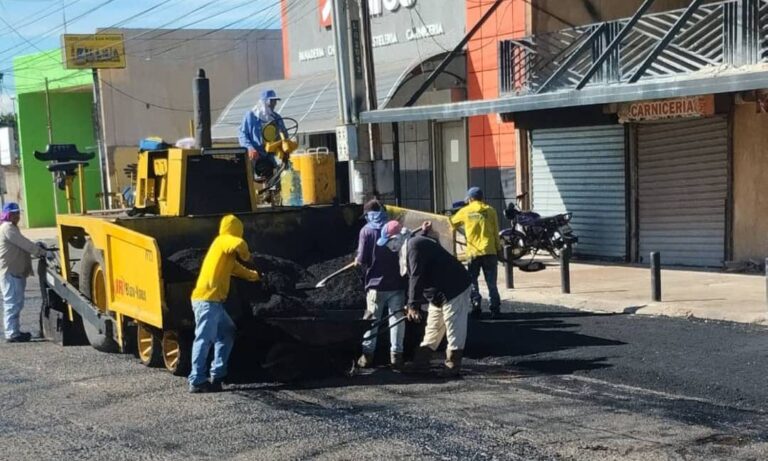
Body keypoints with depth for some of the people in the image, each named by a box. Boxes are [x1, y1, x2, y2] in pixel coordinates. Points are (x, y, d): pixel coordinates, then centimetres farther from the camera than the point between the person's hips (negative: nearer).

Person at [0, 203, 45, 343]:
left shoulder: (11, 228, 22)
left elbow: (22, 246, 23)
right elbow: (25, 244, -17)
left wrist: (37, 248, 9)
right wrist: (42, 251, -13)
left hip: (15, 272, 11)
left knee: (15, 303, 14)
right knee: (13, 303, -10)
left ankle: (14, 331, 21)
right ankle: (12, 334, -8)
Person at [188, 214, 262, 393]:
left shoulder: (223, 244, 25)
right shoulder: (224, 241, -3)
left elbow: (234, 267, 42)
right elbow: (240, 244, -26)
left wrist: (252, 275, 55)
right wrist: (246, 255, -5)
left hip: (213, 301, 10)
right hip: (207, 300, -10)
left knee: (227, 333, 18)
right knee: (205, 338, -13)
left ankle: (217, 375, 18)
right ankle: (197, 381, -16)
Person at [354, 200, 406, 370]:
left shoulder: (367, 230, -3)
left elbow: (361, 260, -8)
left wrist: (359, 261, 13)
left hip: (376, 283, -1)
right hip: (397, 282, 2)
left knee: (372, 319, 9)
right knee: (397, 318, 5)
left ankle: (368, 354, 11)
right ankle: (396, 354, 2)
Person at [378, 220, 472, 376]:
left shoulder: (415, 246, -19)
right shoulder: (409, 247, 13)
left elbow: (416, 277, -22)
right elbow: (414, 277, 21)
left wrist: (413, 305, -21)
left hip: (454, 289, -11)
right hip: (439, 293, 11)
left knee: (454, 331, -6)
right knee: (432, 330, 15)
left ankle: (452, 367, -4)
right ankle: (419, 364, 21)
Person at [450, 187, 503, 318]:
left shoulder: (465, 211, 4)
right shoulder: (490, 211, 4)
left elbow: (451, 224, 18)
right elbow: (496, 233, 3)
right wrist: (499, 250, 9)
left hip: (473, 252, -1)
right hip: (489, 251, 1)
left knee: (472, 281, 11)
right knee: (491, 282, 7)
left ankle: (476, 307, 3)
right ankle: (495, 308, 4)